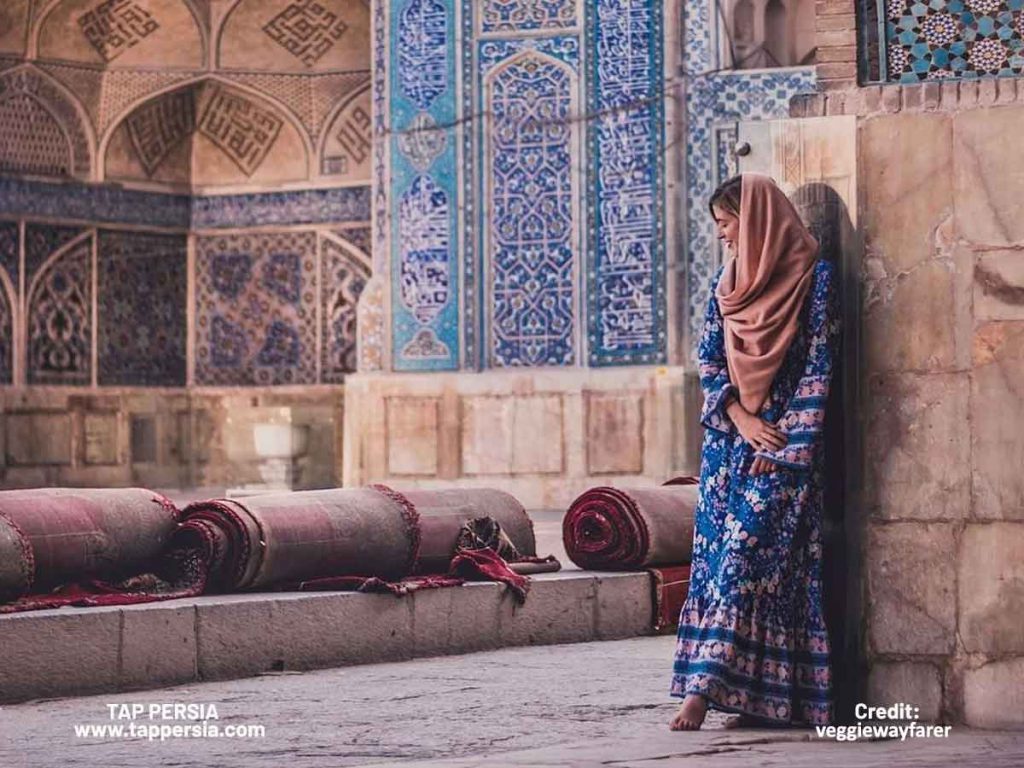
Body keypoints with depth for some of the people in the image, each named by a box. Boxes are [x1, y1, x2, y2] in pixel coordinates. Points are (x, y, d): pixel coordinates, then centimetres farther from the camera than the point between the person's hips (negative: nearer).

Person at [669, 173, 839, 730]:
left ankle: (705, 684, -19)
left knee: (746, 549, -13)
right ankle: (756, 694, 2)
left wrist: (787, 442, -13)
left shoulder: (814, 278, -4)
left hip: (784, 440, -6)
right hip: (729, 436, 6)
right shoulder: (726, 281, 13)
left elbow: (817, 366, -8)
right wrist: (738, 414, -7)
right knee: (718, 549, 0)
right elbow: (708, 358, 10)